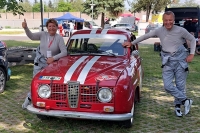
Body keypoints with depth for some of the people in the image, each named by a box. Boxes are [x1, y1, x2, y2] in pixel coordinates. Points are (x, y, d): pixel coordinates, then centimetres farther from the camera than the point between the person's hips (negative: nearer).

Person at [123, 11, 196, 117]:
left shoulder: (181, 30, -6)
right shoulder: (160, 31, -1)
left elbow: (192, 40, 7)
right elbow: (145, 36, 8)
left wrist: (191, 54, -2)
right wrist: (131, 43, 9)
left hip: (180, 60, -1)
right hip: (167, 61, 2)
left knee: (180, 85, 3)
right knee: (167, 86, -8)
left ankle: (178, 106, 23)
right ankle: (185, 100, 11)